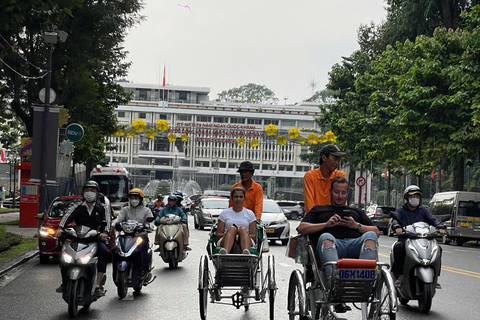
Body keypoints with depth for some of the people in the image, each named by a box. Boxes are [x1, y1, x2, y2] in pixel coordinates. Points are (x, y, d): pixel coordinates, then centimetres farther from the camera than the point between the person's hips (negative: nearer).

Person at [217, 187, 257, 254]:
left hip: (247, 241, 0)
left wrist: (242, 235, -11)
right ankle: (224, 253, -64)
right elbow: (218, 234, 9)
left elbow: (254, 236, 10)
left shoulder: (250, 214, 18)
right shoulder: (225, 213, 18)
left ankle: (246, 253, -65)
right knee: (232, 228, -32)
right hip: (225, 243, 0)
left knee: (243, 229, -32)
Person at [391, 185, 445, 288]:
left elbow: (432, 219, 3)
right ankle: (399, 275, -25)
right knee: (398, 247, -34)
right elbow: (395, 220, -9)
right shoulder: (400, 211, 11)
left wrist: (440, 227, -19)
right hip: (404, 239, -2)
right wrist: (397, 227, -34)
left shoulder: (423, 210, 20)